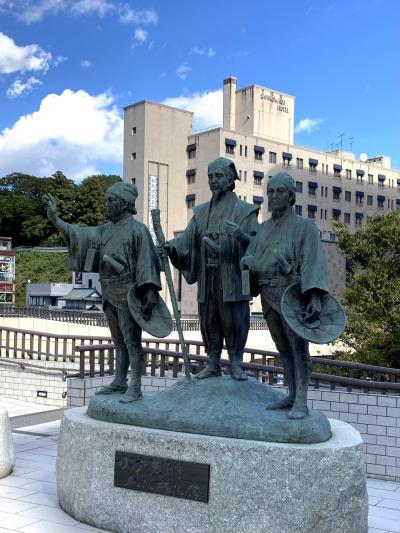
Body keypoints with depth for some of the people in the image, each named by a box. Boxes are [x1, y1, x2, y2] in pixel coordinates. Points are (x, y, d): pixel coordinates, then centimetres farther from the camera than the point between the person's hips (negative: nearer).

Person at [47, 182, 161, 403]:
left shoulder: (137, 230, -12)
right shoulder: (106, 230, 12)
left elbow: (147, 261, -17)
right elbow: (80, 234, 12)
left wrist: (151, 290, -25)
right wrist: (55, 220, 4)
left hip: (127, 295, -8)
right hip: (110, 295, 8)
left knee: (131, 341, -4)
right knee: (119, 341, 15)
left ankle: (135, 388, 1)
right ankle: (119, 382, 25)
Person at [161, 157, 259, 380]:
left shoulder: (244, 210, 2)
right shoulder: (201, 212, 14)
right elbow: (188, 237, 3)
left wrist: (241, 235, -25)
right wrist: (172, 245, -16)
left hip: (232, 279, -4)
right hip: (207, 279, 4)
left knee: (234, 321, 0)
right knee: (209, 320, 8)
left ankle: (236, 364, 14)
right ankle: (213, 364, 21)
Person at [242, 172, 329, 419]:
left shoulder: (304, 227, -2)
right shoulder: (264, 228, 16)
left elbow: (314, 262, -14)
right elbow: (249, 257, 9)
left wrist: (315, 296, -27)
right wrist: (250, 261, -16)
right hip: (268, 295, 6)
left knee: (298, 346, -5)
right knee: (283, 348, 11)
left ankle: (301, 403, -1)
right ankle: (293, 396, 21)